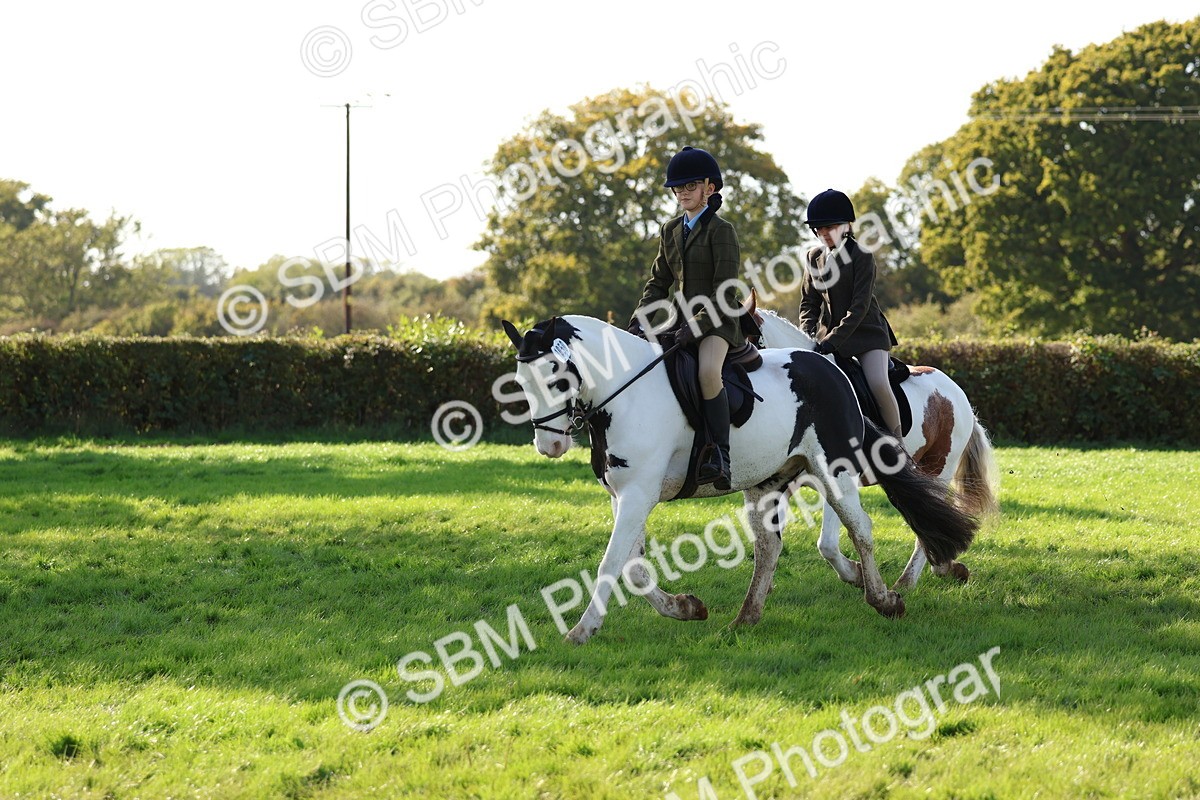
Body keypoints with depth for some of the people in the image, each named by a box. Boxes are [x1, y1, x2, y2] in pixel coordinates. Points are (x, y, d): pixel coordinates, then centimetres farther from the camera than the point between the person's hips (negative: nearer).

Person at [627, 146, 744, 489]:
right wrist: (639, 322, 1)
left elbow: (725, 292, -15)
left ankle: (720, 457, -33)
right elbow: (659, 283, 16)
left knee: (708, 371, -35)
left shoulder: (721, 230, -8)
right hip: (684, 319, 8)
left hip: (717, 320, -8)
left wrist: (697, 326, -25)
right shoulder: (671, 231, 14)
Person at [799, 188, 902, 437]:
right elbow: (808, 302, 12)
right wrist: (807, 337, -7)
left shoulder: (861, 256, -11)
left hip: (866, 331, -6)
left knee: (878, 384, -24)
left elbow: (859, 306, -17)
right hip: (828, 334, 6)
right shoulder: (815, 257, 8)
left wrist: (832, 340, -24)